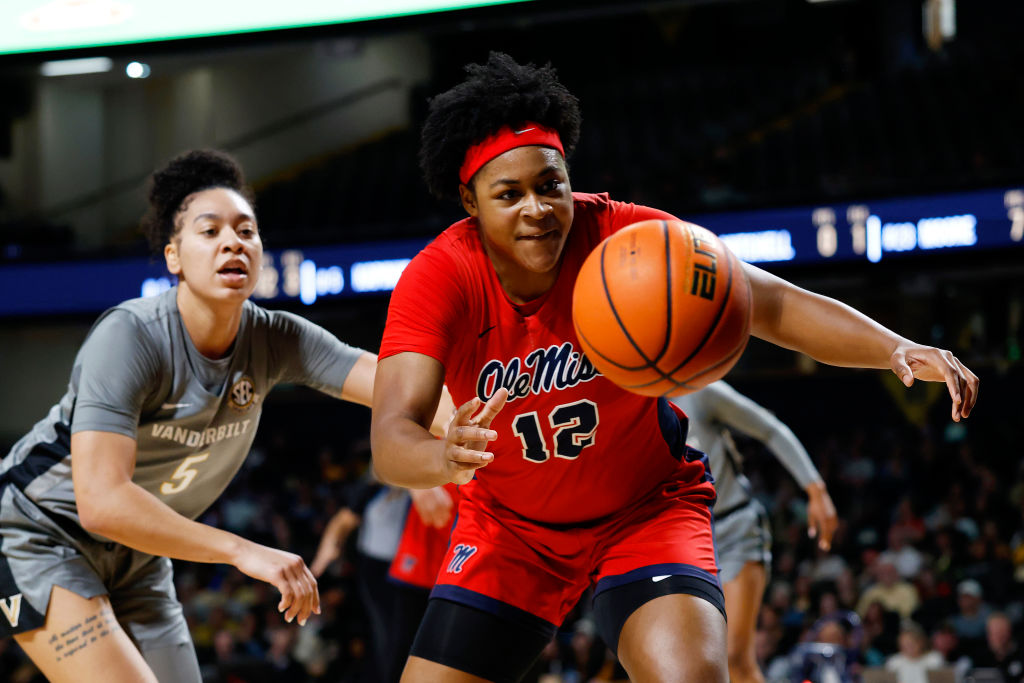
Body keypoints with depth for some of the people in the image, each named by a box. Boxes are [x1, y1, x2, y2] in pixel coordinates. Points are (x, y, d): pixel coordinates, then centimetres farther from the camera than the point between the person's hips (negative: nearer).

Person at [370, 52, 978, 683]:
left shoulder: (626, 239, -22)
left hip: (647, 507, -1)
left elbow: (774, 305, -23)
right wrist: (445, 458, -59)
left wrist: (895, 348, -42)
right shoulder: (440, 277, -22)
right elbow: (391, 439, -34)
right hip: (507, 526, 2)